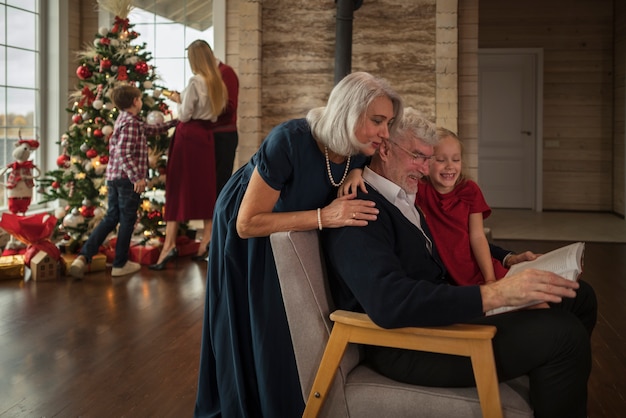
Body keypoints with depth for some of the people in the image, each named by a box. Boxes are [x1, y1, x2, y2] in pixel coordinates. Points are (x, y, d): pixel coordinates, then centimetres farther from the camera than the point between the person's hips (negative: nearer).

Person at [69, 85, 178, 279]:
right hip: (127, 178, -9)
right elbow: (124, 154, -23)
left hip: (114, 176, 9)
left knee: (111, 218, 13)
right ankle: (120, 264, 12)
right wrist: (137, 177, -23)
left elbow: (150, 129, 29)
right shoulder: (130, 123, -14)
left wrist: (174, 122, 34)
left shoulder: (123, 120, 17)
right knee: (128, 220, 3)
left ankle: (83, 256, 5)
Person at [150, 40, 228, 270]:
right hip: (206, 136, 7)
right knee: (205, 187, 10)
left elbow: (185, 115, -12)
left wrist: (179, 101, 6)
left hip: (188, 136, -7)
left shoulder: (195, 81, -13)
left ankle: (170, 244, -8)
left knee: (178, 188, -4)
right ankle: (207, 240, 11)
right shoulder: (217, 82, 9)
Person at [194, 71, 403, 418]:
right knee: (247, 335, 7)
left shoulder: (358, 153, -22)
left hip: (290, 232, 5)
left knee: (289, 330, 13)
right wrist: (323, 217, -42)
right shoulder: (290, 140, -40)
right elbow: (248, 224, -36)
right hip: (244, 238, -5)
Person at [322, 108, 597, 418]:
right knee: (563, 333, -23)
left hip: (442, 315, 10)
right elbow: (389, 303, -32)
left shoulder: (405, 200, 13)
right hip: (404, 344, -10)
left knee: (579, 296, 10)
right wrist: (494, 293, -35)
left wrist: (509, 260, 4)